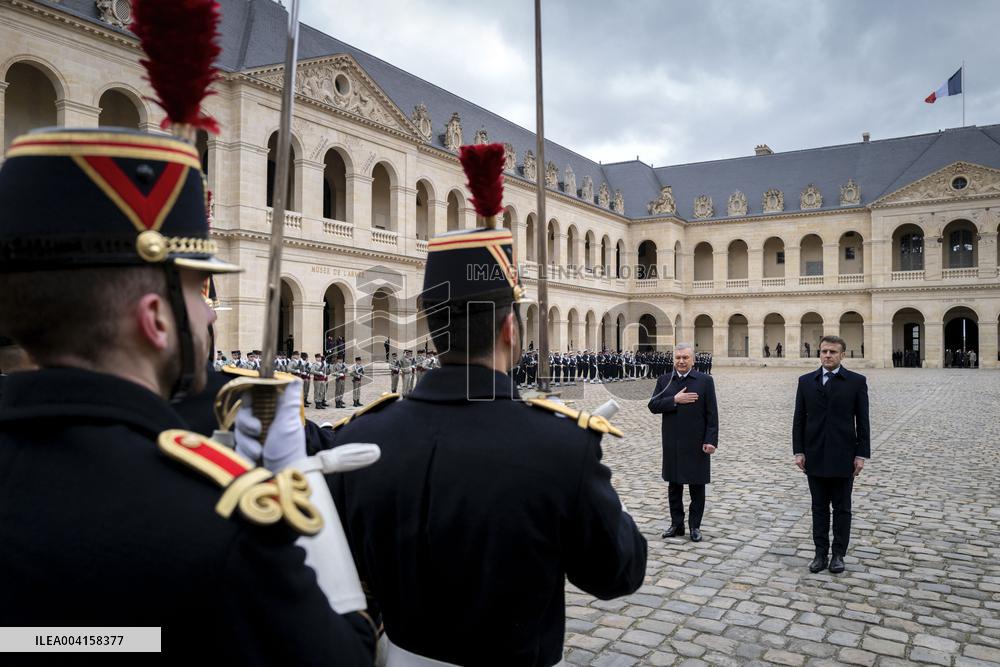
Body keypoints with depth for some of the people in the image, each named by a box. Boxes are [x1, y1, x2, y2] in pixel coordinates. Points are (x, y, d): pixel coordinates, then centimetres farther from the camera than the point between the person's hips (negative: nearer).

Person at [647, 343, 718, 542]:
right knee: (674, 486, 11)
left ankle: (695, 526, 19)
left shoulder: (705, 381, -2)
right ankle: (676, 524, 23)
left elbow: (712, 414, -5)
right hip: (672, 445, 3)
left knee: (697, 486, 7)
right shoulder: (664, 381, 6)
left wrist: (710, 440, -11)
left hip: (696, 444, -2)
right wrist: (674, 400, -16)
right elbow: (653, 405, -2)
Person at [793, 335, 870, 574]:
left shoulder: (857, 381, -1)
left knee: (842, 509, 8)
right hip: (815, 456, 2)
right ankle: (821, 553, 17)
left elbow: (862, 421, -2)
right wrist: (798, 451, -1)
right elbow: (799, 419, 5)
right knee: (819, 508, 9)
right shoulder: (806, 381, 4)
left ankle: (838, 554, 19)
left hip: (843, 456, -2)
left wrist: (861, 454, -6)